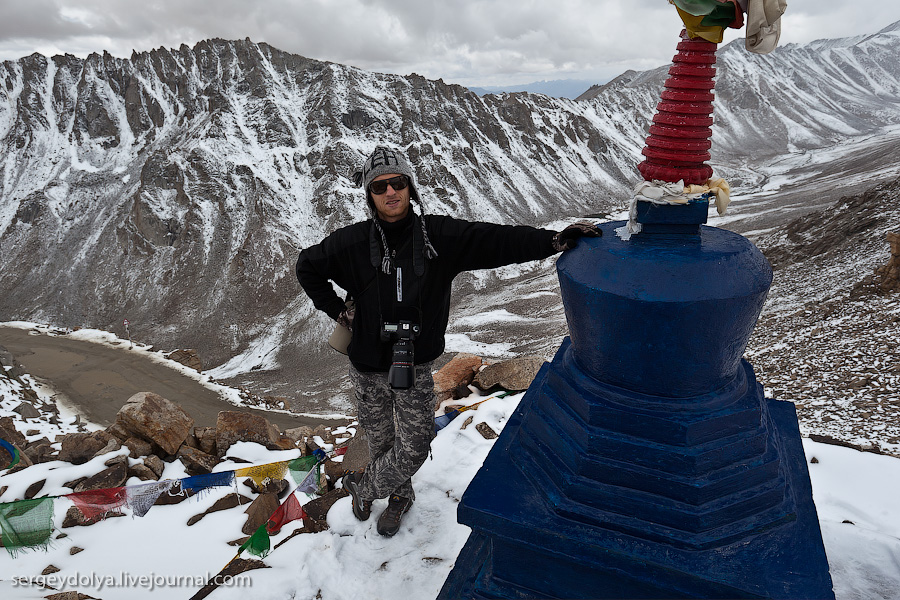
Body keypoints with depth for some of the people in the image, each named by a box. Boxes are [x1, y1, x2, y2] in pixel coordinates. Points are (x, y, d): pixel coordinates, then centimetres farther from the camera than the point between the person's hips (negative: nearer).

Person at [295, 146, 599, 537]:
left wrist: (555, 240, -27)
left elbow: (494, 241, -16)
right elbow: (308, 267, 7)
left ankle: (363, 486, 33)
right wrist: (337, 311, 1)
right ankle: (399, 495, 48)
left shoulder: (441, 236, -10)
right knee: (381, 439, 17)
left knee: (415, 446, 2)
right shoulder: (353, 243, -9)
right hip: (368, 364, 1)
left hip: (415, 364, 0)